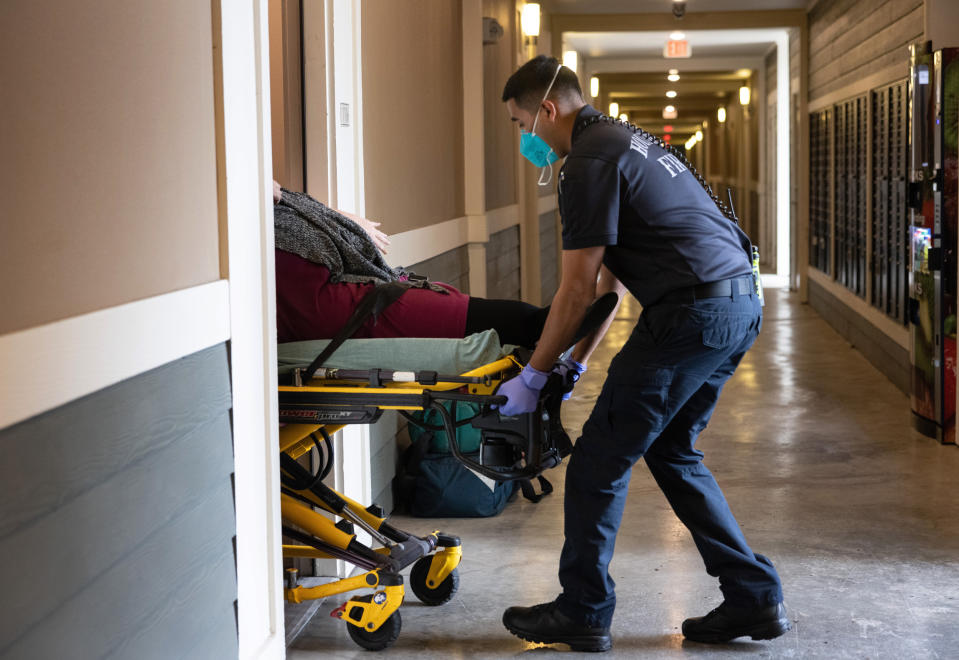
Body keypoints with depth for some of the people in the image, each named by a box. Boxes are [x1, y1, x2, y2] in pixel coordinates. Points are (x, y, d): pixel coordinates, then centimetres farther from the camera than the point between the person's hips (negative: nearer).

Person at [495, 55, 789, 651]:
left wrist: (534, 376, 0)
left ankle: (583, 614, 13)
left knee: (601, 457, 1)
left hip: (693, 313, -10)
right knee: (672, 452, 20)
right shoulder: (624, 139, 22)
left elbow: (577, 289, -10)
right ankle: (755, 597, 19)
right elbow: (610, 277, 25)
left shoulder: (591, 161, -10)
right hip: (741, 305, 10)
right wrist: (577, 361, 26)